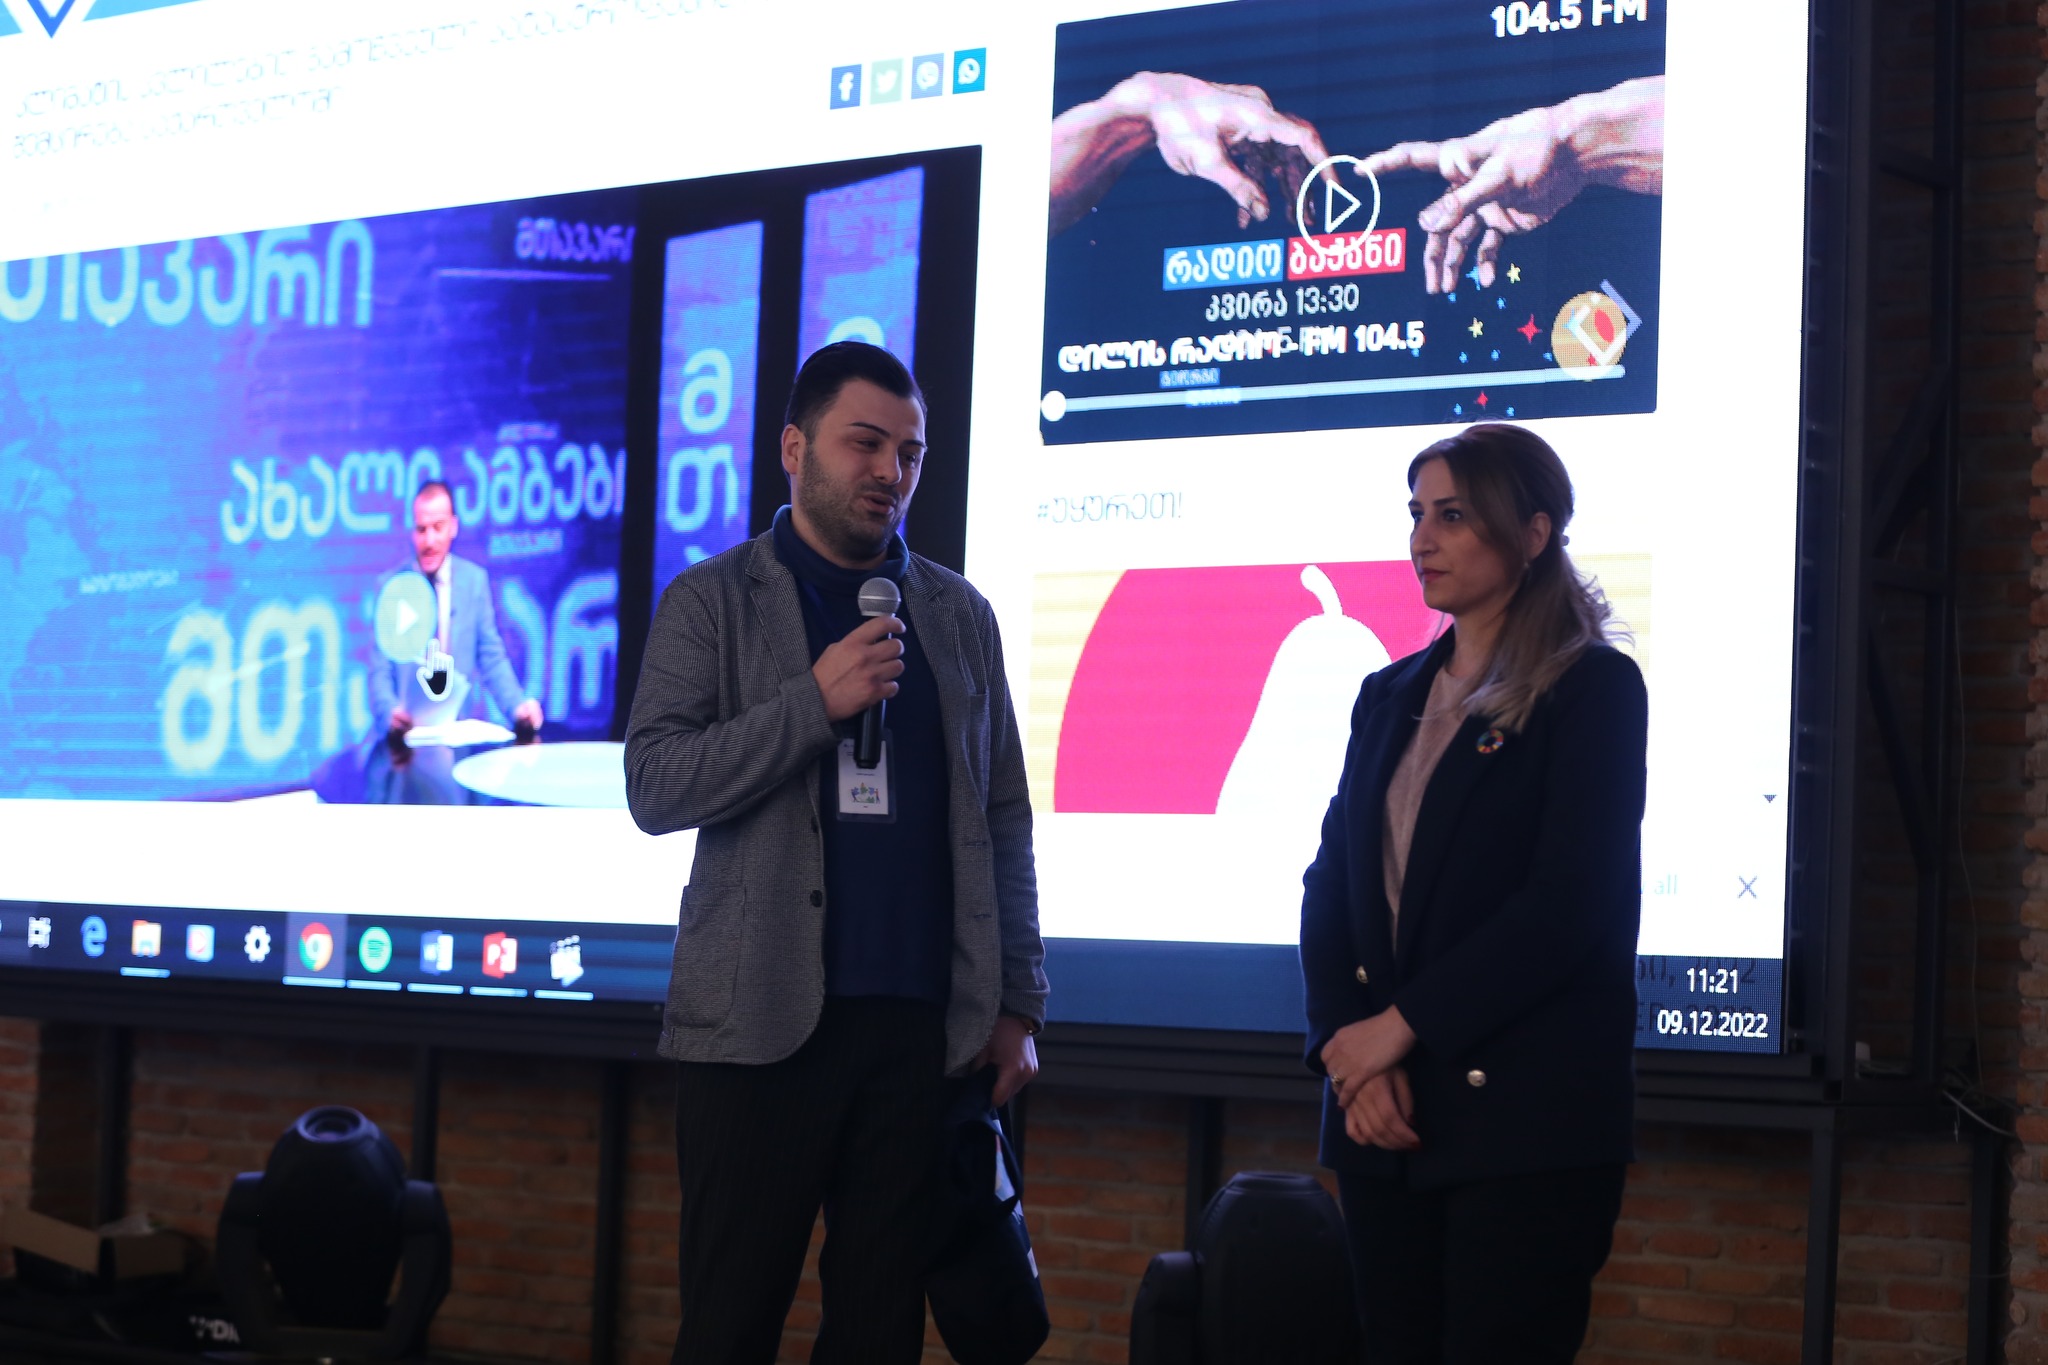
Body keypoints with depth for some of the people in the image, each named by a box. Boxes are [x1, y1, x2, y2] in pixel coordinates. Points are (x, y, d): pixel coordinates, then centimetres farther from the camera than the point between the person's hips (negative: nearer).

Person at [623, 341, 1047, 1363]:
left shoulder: (958, 616, 14)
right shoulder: (712, 602, 5)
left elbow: (1003, 818, 15)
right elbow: (655, 787, -5)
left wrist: (1019, 1002, 8)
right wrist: (816, 702, -15)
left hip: (919, 1027, 3)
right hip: (759, 1023, -3)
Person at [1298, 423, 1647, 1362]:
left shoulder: (1592, 687, -3)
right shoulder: (1390, 696, 16)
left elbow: (1567, 904, -13)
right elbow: (1330, 886, 10)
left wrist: (1400, 1025, -12)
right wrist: (1348, 1048, -6)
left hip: (1522, 1118, -6)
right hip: (1382, 1113, 6)